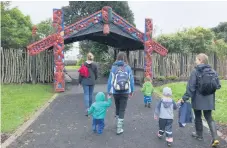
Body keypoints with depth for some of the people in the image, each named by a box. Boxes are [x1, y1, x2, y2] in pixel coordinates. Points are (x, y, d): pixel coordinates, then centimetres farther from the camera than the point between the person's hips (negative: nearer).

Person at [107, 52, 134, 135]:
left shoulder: (114, 67, -4)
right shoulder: (128, 68, -4)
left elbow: (110, 80, -5)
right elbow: (131, 80, -2)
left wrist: (109, 92, 2)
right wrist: (131, 91, 9)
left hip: (116, 92, 1)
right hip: (125, 92, -1)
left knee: (117, 108, 21)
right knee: (122, 110, 6)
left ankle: (118, 124, 38)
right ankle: (119, 128, 7)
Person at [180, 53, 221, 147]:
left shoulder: (195, 71, -13)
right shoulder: (213, 72, 2)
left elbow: (191, 87, -17)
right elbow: (218, 86, 5)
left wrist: (185, 97, -13)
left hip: (198, 99, -4)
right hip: (209, 99, 4)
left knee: (198, 117, 14)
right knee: (209, 117, 13)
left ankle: (199, 135, 29)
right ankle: (215, 138, 1)